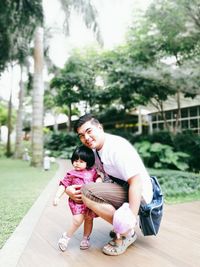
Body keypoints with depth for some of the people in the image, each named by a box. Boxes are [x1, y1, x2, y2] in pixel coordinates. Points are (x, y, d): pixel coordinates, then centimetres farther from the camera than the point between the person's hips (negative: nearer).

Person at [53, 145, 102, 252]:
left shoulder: (92, 171, 6)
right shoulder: (71, 174, 0)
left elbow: (98, 177, 13)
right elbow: (63, 185, -1)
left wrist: (98, 181, -11)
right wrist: (57, 196, -9)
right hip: (77, 201, -3)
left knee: (89, 219, 12)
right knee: (78, 220, -15)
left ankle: (85, 239, 32)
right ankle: (66, 237, 8)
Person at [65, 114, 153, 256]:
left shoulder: (117, 147, -22)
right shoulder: (94, 149, 3)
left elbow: (137, 182, -27)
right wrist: (68, 189, -12)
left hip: (138, 195, -9)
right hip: (121, 188, 9)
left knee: (87, 192, -27)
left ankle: (127, 234, -7)